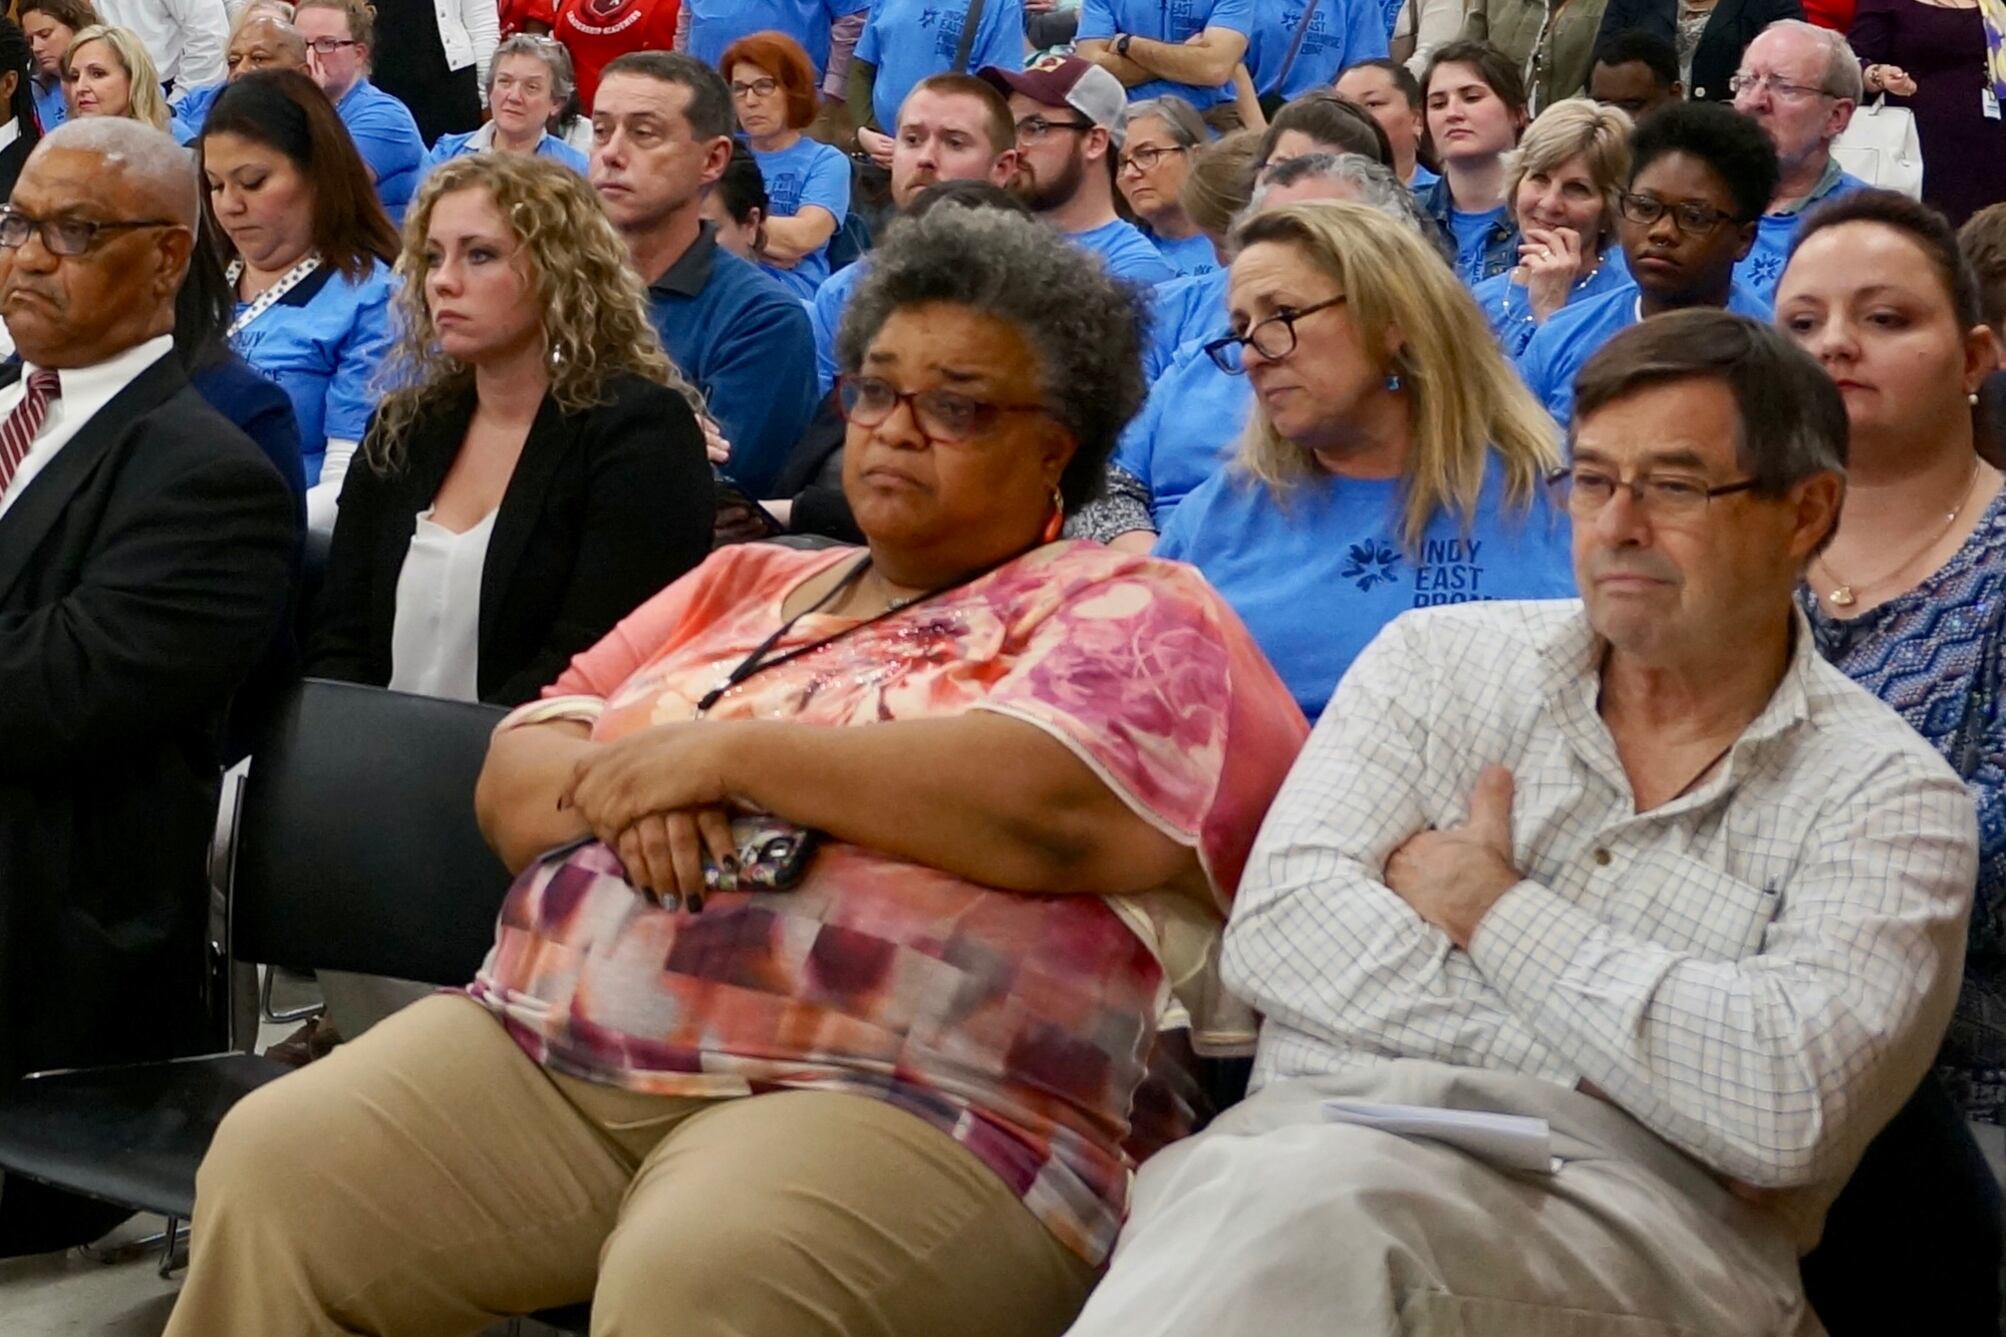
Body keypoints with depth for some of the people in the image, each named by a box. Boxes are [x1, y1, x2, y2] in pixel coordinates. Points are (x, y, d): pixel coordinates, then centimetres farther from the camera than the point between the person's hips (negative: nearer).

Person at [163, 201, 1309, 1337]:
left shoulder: (1131, 613, 6)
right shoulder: (742, 583, 25)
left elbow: (1052, 807, -15)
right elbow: (515, 781, 20)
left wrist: (728, 751, -7)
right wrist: (629, 789, -5)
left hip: (893, 1106, -6)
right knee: (273, 1173, -15)